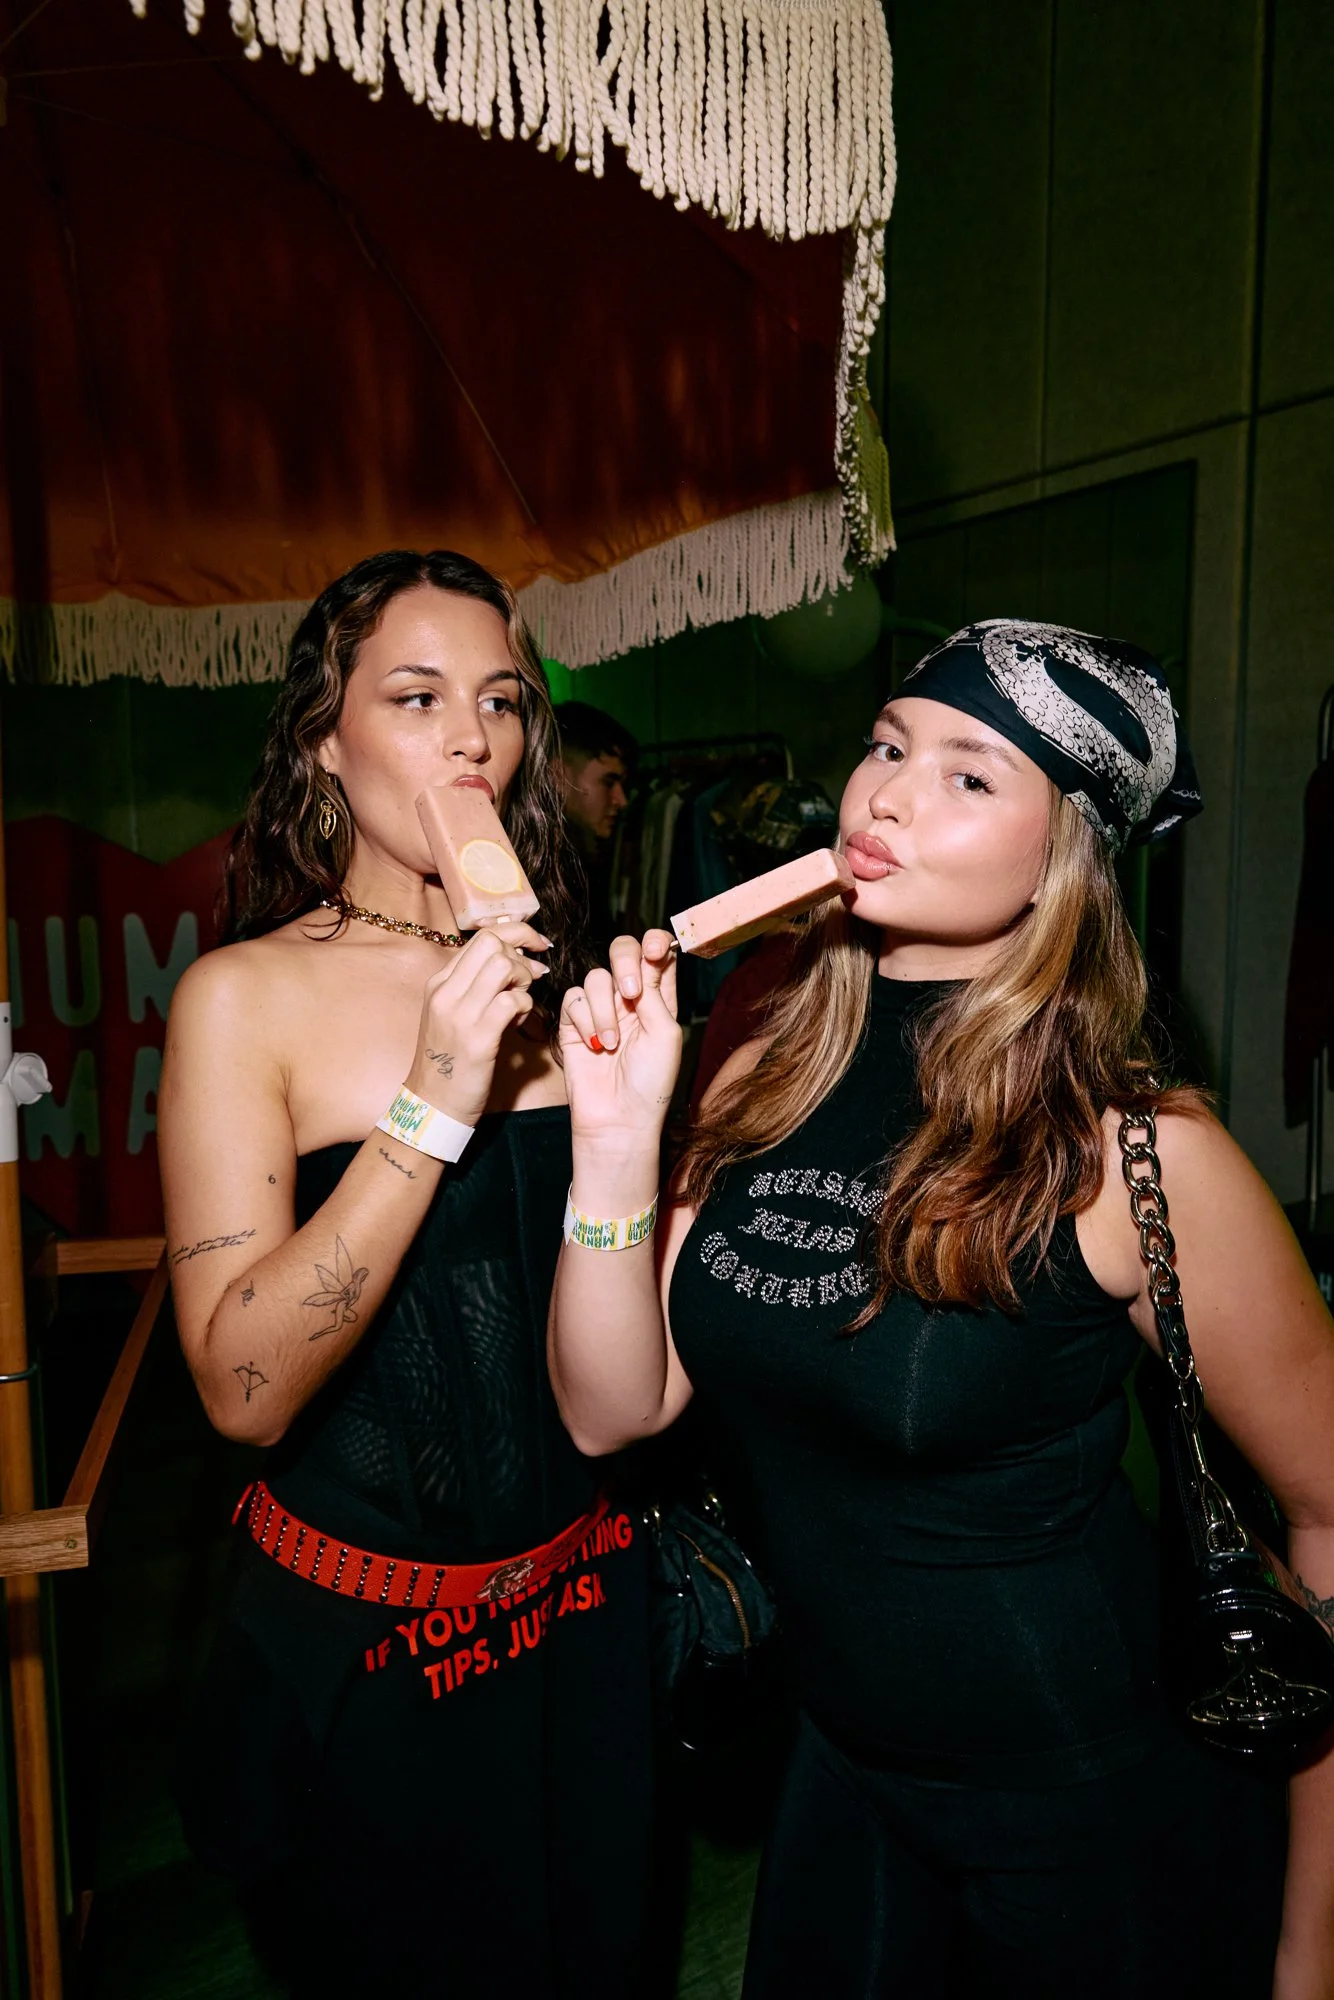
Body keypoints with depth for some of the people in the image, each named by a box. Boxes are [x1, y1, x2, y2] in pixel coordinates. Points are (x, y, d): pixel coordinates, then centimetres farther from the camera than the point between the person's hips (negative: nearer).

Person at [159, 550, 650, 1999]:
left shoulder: (552, 973, -2)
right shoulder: (246, 995, -14)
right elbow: (242, 1385, -23)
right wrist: (433, 1106, -29)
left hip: (580, 1598, 4)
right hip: (358, 1624, -4)